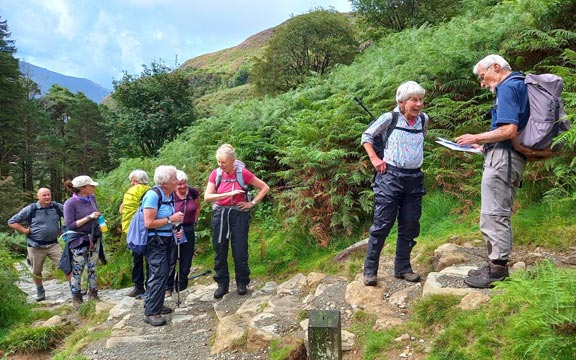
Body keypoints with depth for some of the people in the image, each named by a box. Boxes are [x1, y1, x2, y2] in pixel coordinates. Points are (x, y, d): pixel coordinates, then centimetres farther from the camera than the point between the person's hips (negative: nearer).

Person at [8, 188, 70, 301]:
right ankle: (40, 291, 34)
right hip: (35, 246, -1)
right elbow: (12, 222, -1)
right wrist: (25, 231, -9)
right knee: (36, 271, 12)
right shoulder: (30, 209, -7)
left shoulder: (57, 207, -1)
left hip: (53, 244, 1)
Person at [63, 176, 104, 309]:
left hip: (94, 239, 6)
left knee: (92, 269, 13)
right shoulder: (70, 203, -17)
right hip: (79, 242, -6)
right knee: (77, 271, 4)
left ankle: (93, 295, 25)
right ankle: (76, 300, 16)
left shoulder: (92, 198, 1)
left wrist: (101, 223, -2)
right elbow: (69, 225, -19)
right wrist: (89, 218, -23)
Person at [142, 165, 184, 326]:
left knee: (161, 274, 15)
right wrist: (170, 219, -18)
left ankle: (154, 305, 28)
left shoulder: (170, 194, 4)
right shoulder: (153, 195, -20)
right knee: (159, 274, -11)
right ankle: (151, 313, -6)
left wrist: (176, 220, -1)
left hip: (167, 239, 9)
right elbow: (149, 223, -23)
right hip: (155, 240, -8)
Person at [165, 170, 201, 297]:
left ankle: (182, 286, 23)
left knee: (186, 259, 10)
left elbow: (197, 208, 13)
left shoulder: (193, 192, -4)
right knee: (171, 260, -2)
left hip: (189, 230, 4)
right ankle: (168, 287, 10)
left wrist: (194, 222, 9)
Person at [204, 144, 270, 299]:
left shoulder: (243, 173, -11)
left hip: (239, 214, -2)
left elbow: (265, 188, -3)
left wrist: (252, 203, -7)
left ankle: (242, 283, 20)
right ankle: (222, 284, 20)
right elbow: (207, 197, -14)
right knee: (220, 251, 7)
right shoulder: (215, 174, -5)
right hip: (220, 214, 2)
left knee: (240, 251, 3)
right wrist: (228, 194, -22)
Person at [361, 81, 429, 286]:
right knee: (382, 224, -4)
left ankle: (402, 268, 22)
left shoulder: (423, 120, 8)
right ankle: (370, 270, 4)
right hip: (390, 177, -5)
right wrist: (374, 158, -4)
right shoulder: (389, 119, -5)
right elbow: (367, 136, 7)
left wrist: (416, 157, 14)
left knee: (410, 226, 8)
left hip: (414, 179, 5)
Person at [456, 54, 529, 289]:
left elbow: (509, 130, -21)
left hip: (502, 157, -11)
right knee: (500, 215, 13)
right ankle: (498, 264, 20)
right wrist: (484, 145, 18)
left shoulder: (507, 87, -10)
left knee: (493, 215, -7)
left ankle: (497, 269, -3)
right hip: (508, 158, 11)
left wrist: (476, 138, -9)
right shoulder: (519, 85, 21)